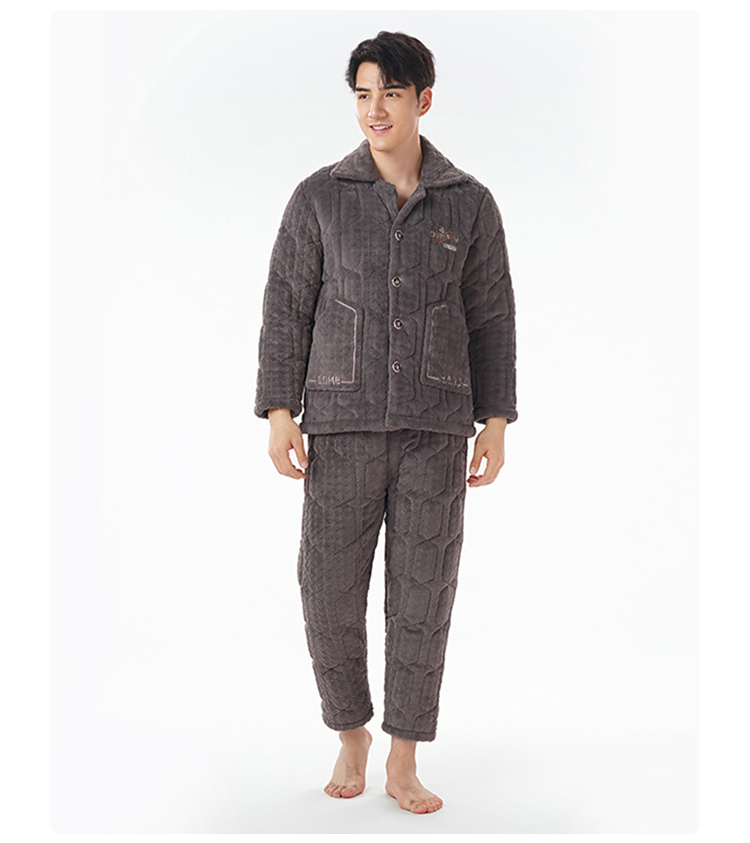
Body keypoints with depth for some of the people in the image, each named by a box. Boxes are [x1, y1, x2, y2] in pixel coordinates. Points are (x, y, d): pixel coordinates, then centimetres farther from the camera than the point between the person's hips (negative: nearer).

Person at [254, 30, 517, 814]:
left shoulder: (471, 203, 3)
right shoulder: (319, 196, 1)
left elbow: (490, 318, 6)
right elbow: (287, 308, 0)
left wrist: (496, 424, -1)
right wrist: (279, 415, -8)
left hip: (435, 424, 1)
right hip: (345, 421, 0)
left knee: (422, 593, 0)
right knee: (331, 590, -1)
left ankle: (403, 765, 14)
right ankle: (351, 735, 24)